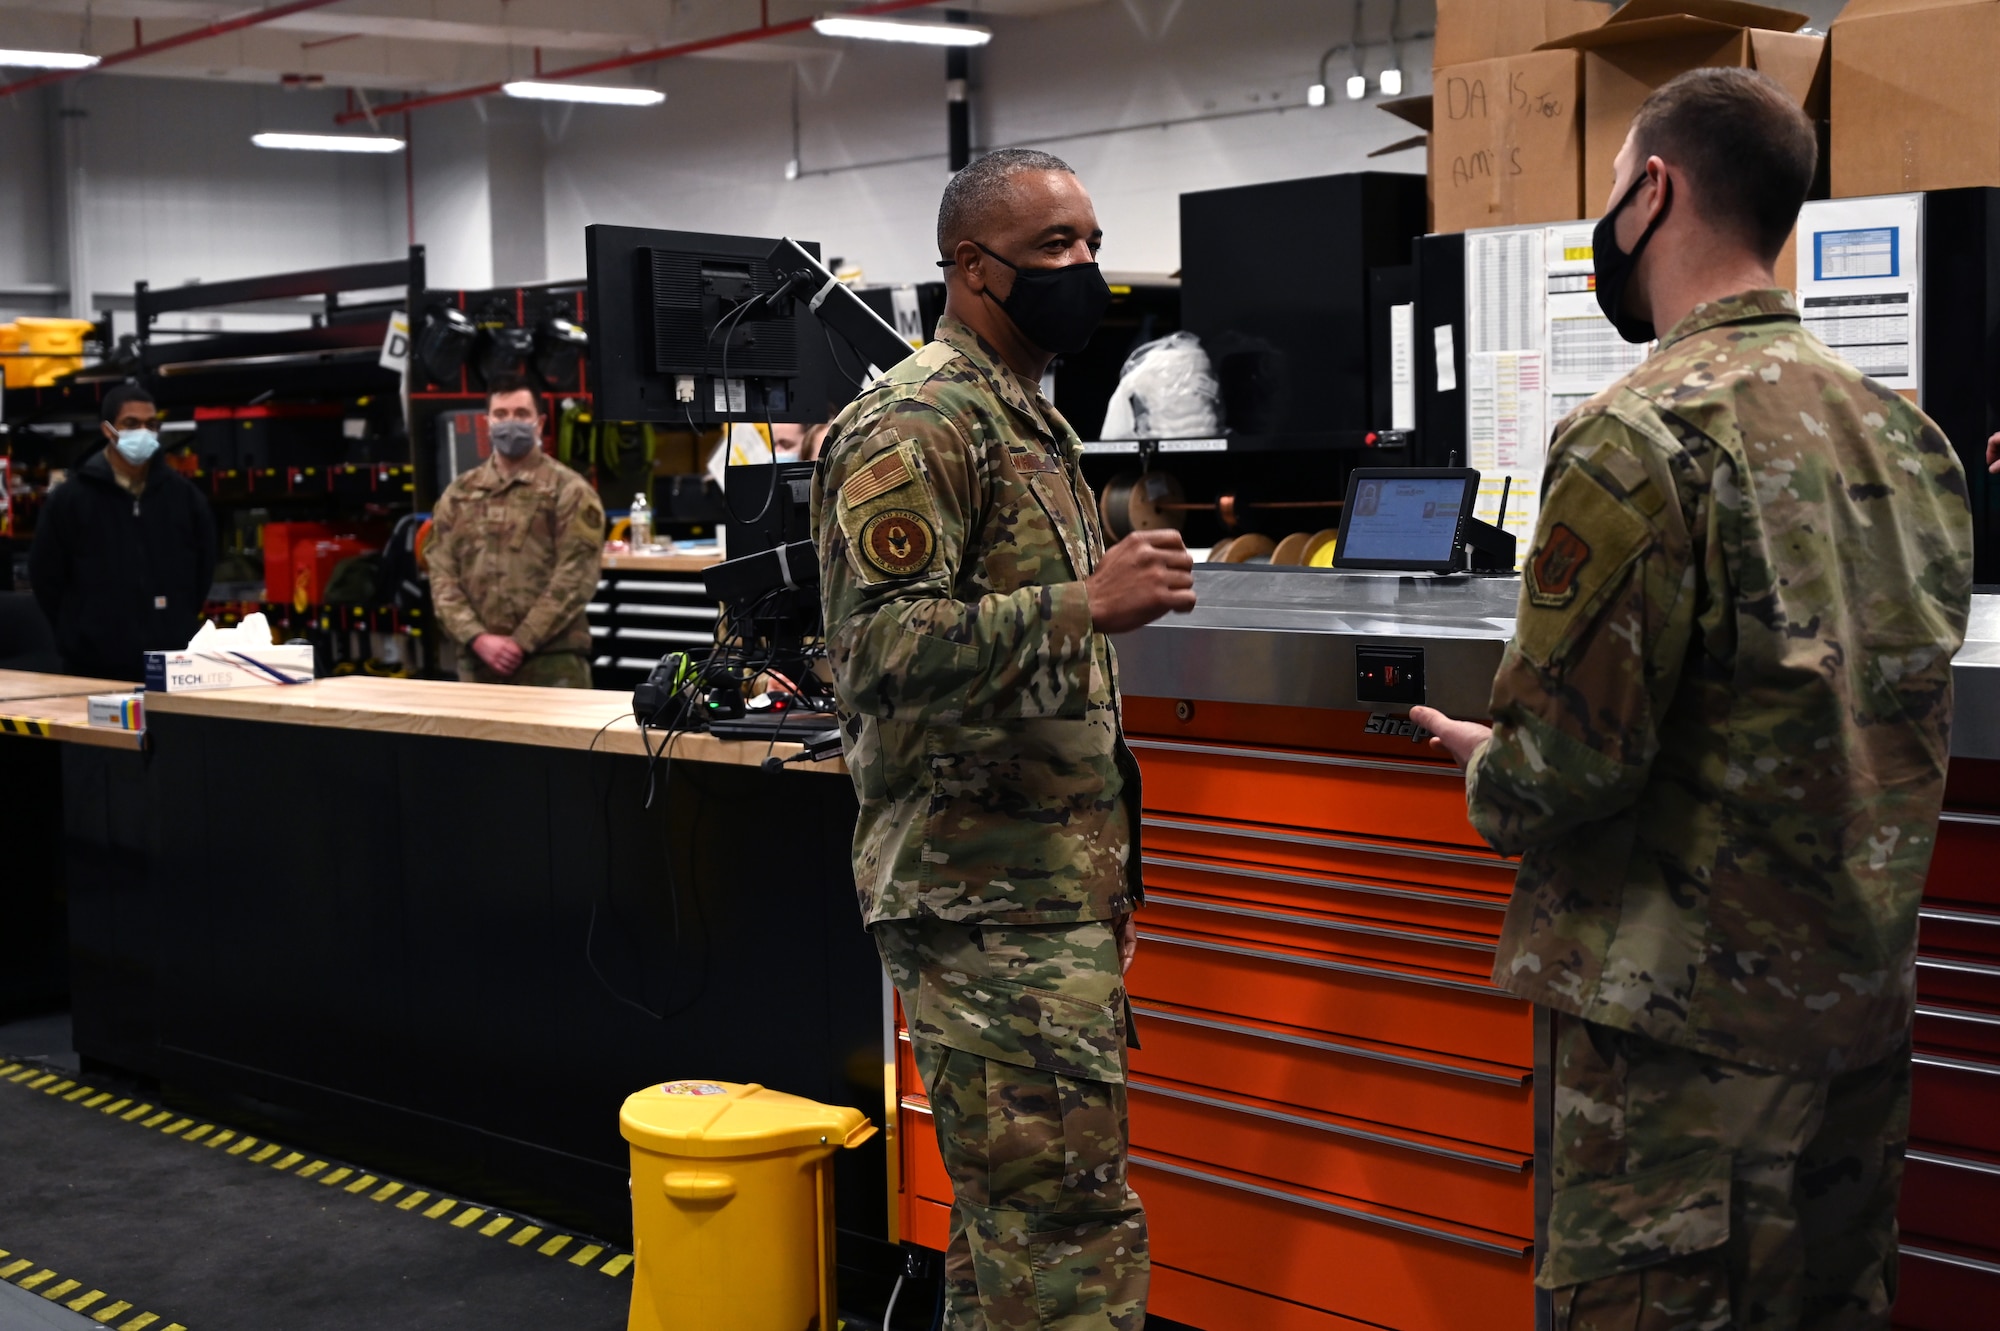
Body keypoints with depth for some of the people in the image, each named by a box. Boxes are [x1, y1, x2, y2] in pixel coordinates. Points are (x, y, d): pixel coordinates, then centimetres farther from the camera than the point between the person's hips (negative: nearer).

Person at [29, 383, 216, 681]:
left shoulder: (183, 494, 7)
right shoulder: (69, 499, -1)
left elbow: (203, 568, 16)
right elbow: (45, 577, 3)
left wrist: (178, 626, 11)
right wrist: (78, 633, 4)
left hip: (173, 666, 2)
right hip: (94, 669, -2)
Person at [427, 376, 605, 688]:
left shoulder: (569, 490, 2)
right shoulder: (458, 495, 15)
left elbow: (575, 577, -6)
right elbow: (443, 576, 9)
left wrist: (522, 642, -12)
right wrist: (478, 638, -7)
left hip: (552, 661, -4)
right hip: (477, 660, 4)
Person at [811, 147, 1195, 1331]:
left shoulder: (1033, 422, 19)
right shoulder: (918, 424, -12)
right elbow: (880, 646, -22)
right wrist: (1086, 603, -28)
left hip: (1059, 892, 10)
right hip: (989, 901, -10)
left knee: (1017, 1217, 15)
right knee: (1075, 1228, -10)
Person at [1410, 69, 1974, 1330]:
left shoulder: (1642, 435, -18)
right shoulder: (1906, 430, 7)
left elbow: (1558, 766, -20)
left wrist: (1487, 768, 1)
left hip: (1689, 1009, -8)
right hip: (1867, 991, 8)